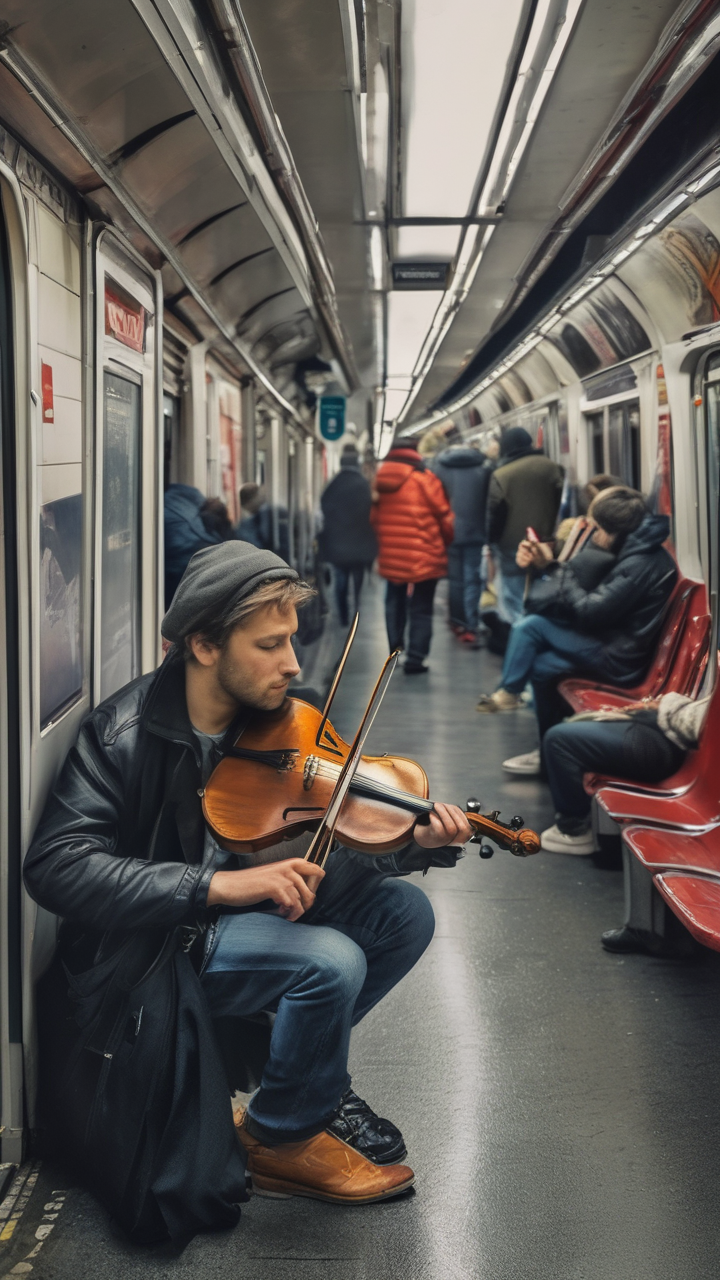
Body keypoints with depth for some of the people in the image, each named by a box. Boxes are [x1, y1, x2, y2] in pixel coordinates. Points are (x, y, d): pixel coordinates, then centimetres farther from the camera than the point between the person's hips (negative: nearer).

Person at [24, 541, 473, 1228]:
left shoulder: (273, 722, -2)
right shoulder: (125, 733, -21)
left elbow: (322, 857, 3)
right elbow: (54, 867, -30)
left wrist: (412, 844, -17)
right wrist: (215, 885, -37)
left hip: (243, 910, 7)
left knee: (404, 911, -5)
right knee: (331, 961, -26)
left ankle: (310, 1076, 13)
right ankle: (279, 1137, 1)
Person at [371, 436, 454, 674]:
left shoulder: (380, 480, 6)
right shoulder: (423, 478, -10)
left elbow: (374, 518, 9)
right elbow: (445, 516, -7)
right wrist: (445, 543, 11)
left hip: (390, 558, 5)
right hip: (424, 557, -5)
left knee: (394, 603, 21)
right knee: (421, 609, 1)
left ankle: (395, 650, 25)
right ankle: (415, 659, -2)